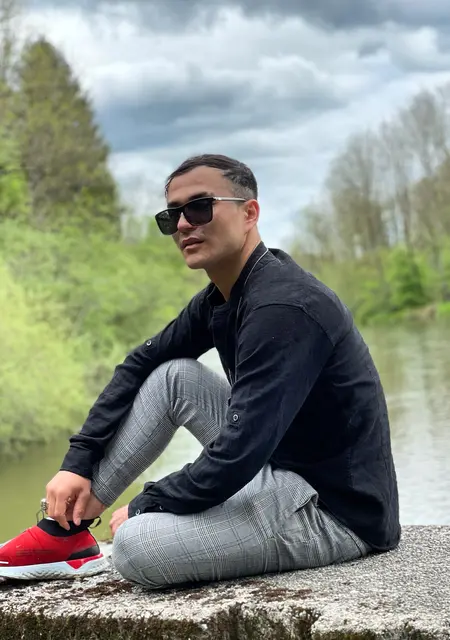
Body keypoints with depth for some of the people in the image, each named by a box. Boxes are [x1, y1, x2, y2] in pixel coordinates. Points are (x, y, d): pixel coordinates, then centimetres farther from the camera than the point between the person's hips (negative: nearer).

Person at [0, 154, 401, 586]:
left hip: (340, 509, -9)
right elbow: (142, 364, 14)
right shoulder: (221, 298, 6)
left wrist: (144, 506, -13)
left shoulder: (283, 306, -24)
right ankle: (66, 527, 8)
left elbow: (237, 455, -28)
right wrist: (78, 460, 3)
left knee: (138, 544, -27)